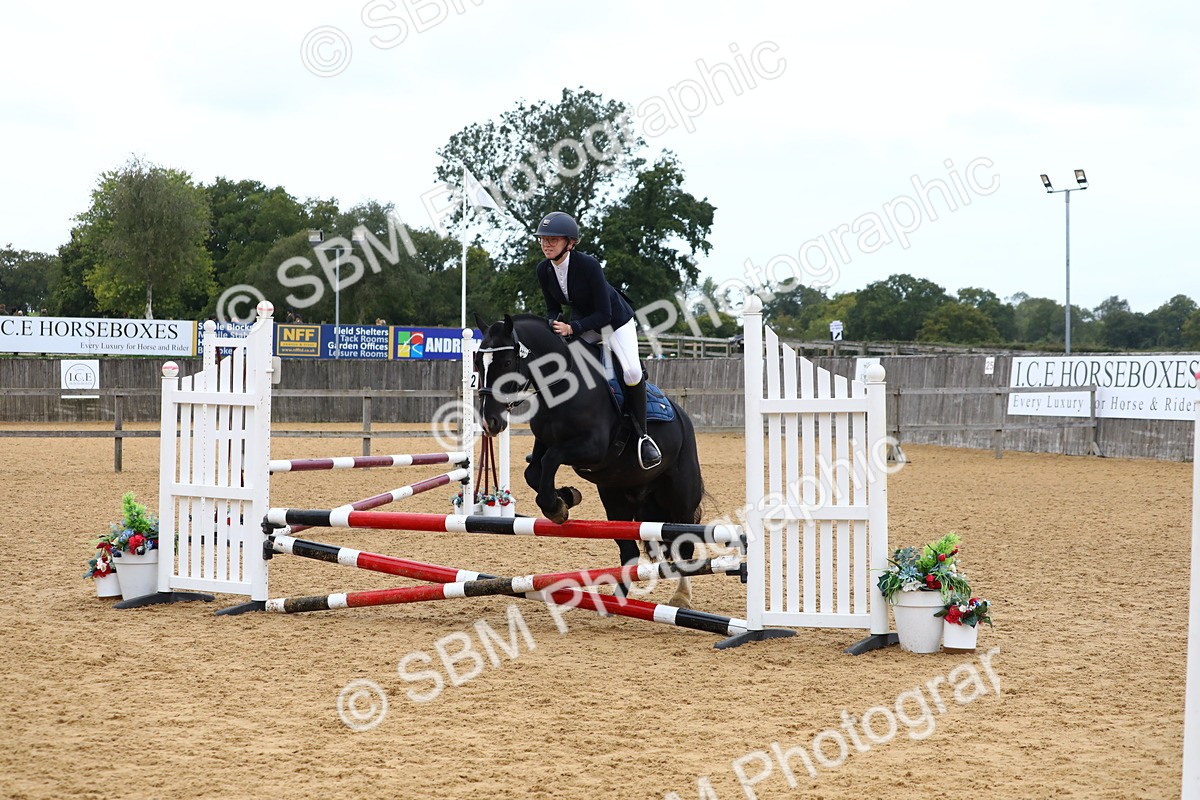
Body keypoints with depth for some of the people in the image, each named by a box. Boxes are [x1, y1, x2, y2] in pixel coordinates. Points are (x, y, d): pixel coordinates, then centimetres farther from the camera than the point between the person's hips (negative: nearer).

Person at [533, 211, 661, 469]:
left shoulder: (588, 265, -32)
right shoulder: (544, 269, -14)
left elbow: (603, 314, -29)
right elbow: (553, 307, 0)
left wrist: (572, 328, -38)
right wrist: (554, 325, -22)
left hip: (616, 320, -7)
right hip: (583, 324, 7)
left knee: (632, 373, -26)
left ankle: (642, 435, -10)